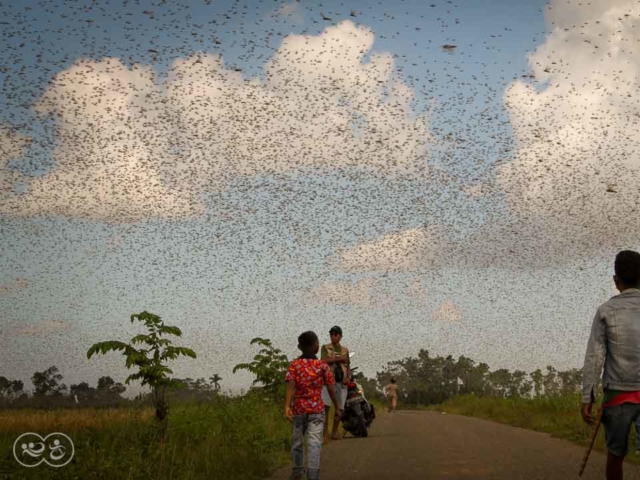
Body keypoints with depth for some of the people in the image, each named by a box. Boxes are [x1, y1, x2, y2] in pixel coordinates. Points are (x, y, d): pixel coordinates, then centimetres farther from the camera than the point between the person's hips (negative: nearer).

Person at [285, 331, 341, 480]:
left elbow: (290, 386, -13)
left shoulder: (294, 365, -1)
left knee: (297, 440, 18)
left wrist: (287, 406, -20)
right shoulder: (323, 366, -2)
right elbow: (331, 389, -1)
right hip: (317, 409, -2)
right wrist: (337, 407, 10)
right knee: (314, 444, -6)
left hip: (298, 408, 2)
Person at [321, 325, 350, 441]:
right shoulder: (325, 347, 6)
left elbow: (348, 366, 16)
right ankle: (325, 433, -13)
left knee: (339, 408, 3)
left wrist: (348, 377, -3)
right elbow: (324, 361, -10)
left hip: (341, 381, 4)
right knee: (325, 406, -15)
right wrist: (339, 358, -10)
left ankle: (334, 432, 14)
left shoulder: (345, 350, 15)